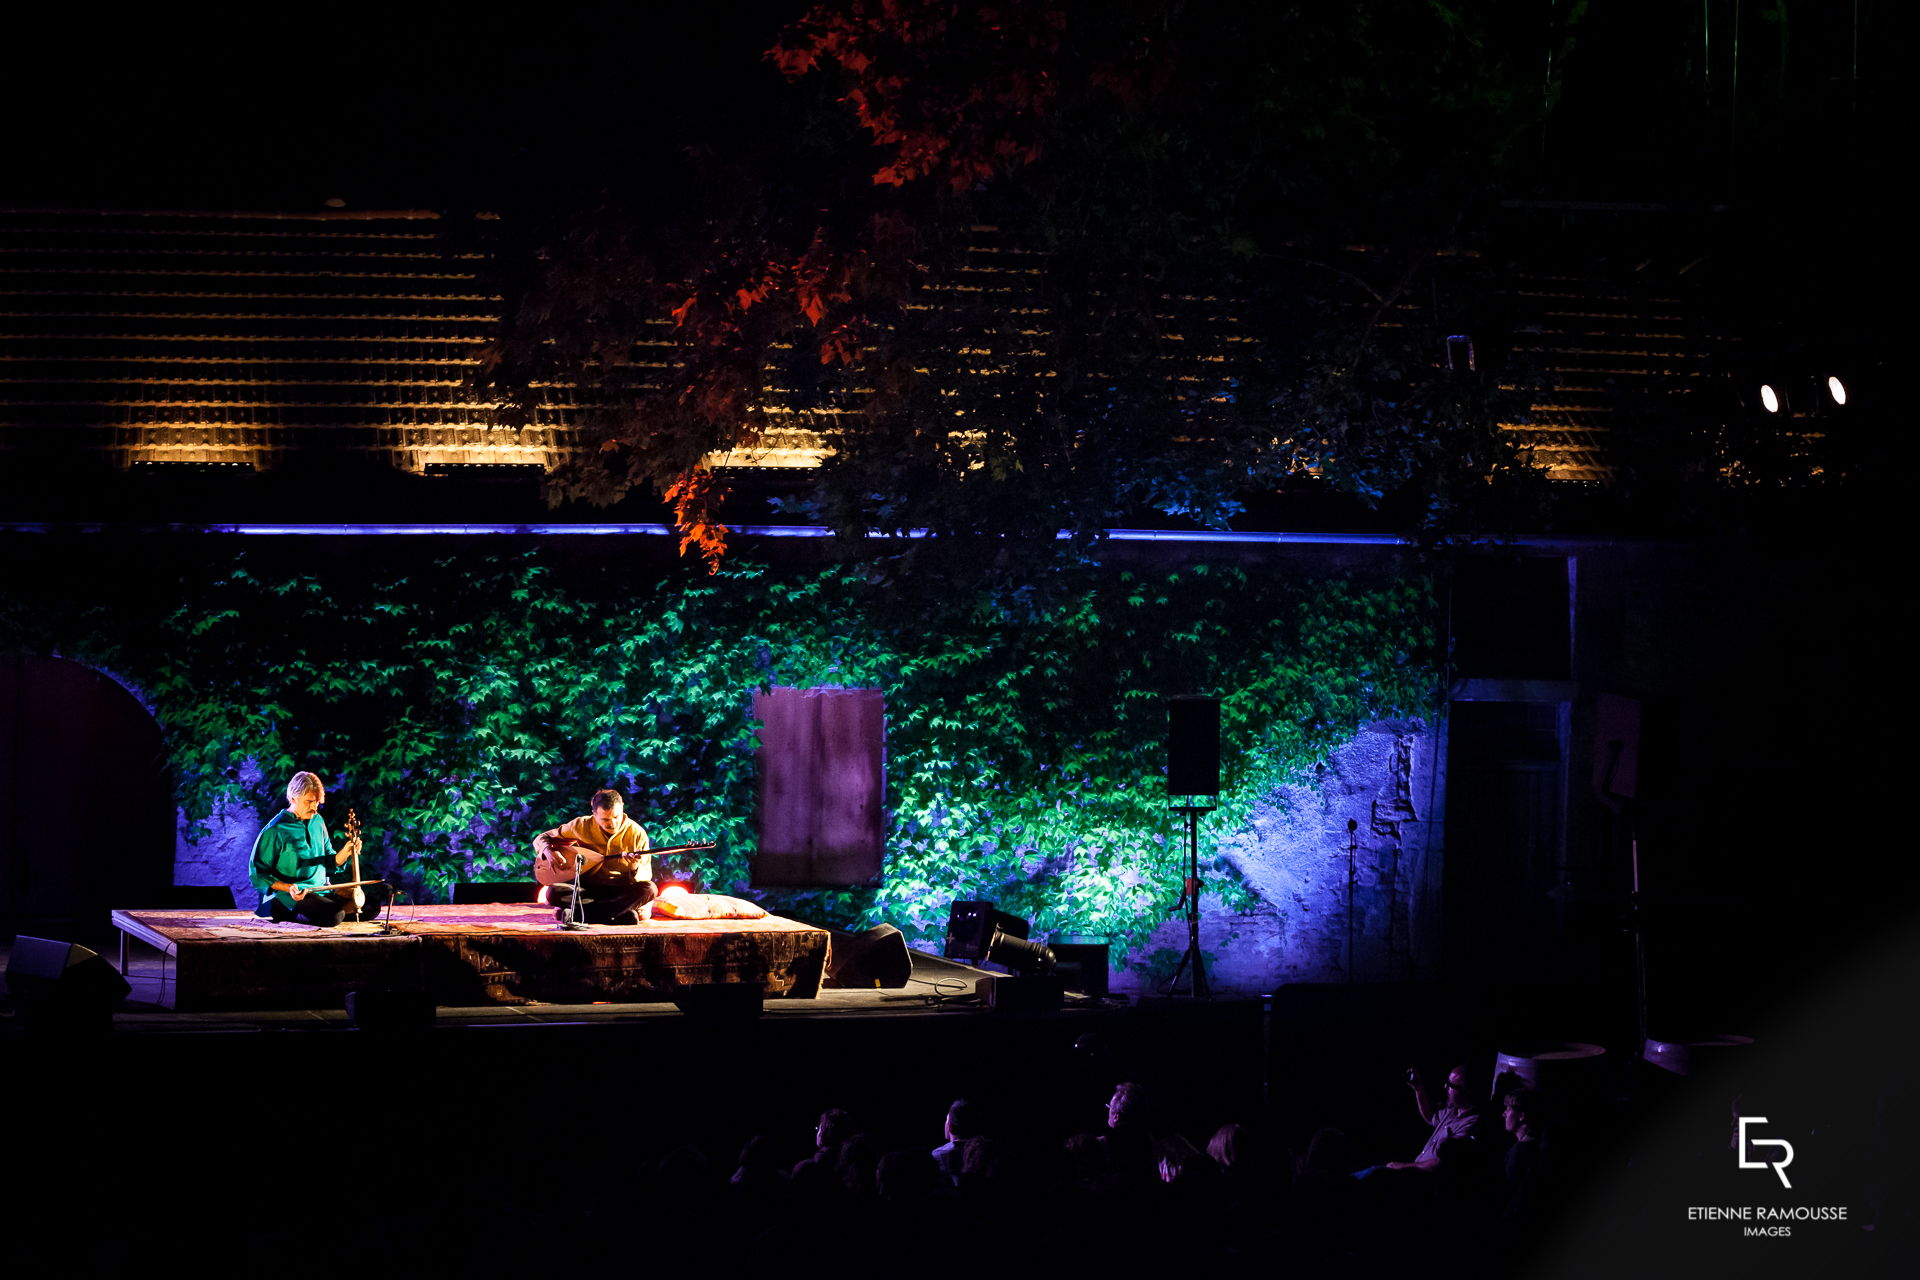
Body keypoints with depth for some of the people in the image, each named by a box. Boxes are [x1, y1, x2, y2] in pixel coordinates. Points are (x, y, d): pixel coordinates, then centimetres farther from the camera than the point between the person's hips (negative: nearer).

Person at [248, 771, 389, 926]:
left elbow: (329, 863, 18)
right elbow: (257, 874, -9)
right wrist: (288, 888, -23)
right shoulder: (274, 831, -11)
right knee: (333, 916, -34)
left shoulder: (318, 822, 11)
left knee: (371, 907, -4)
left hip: (322, 890, 8)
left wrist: (344, 853, -4)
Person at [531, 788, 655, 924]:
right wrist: (549, 851, -15)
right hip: (587, 889, 0)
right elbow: (541, 839, 8)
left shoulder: (637, 834, -4)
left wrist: (635, 869, -25)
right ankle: (619, 914, -31)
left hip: (620, 891, 0)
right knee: (553, 892, -30)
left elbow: (646, 876, -1)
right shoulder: (582, 826, -1)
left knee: (650, 889, -33)